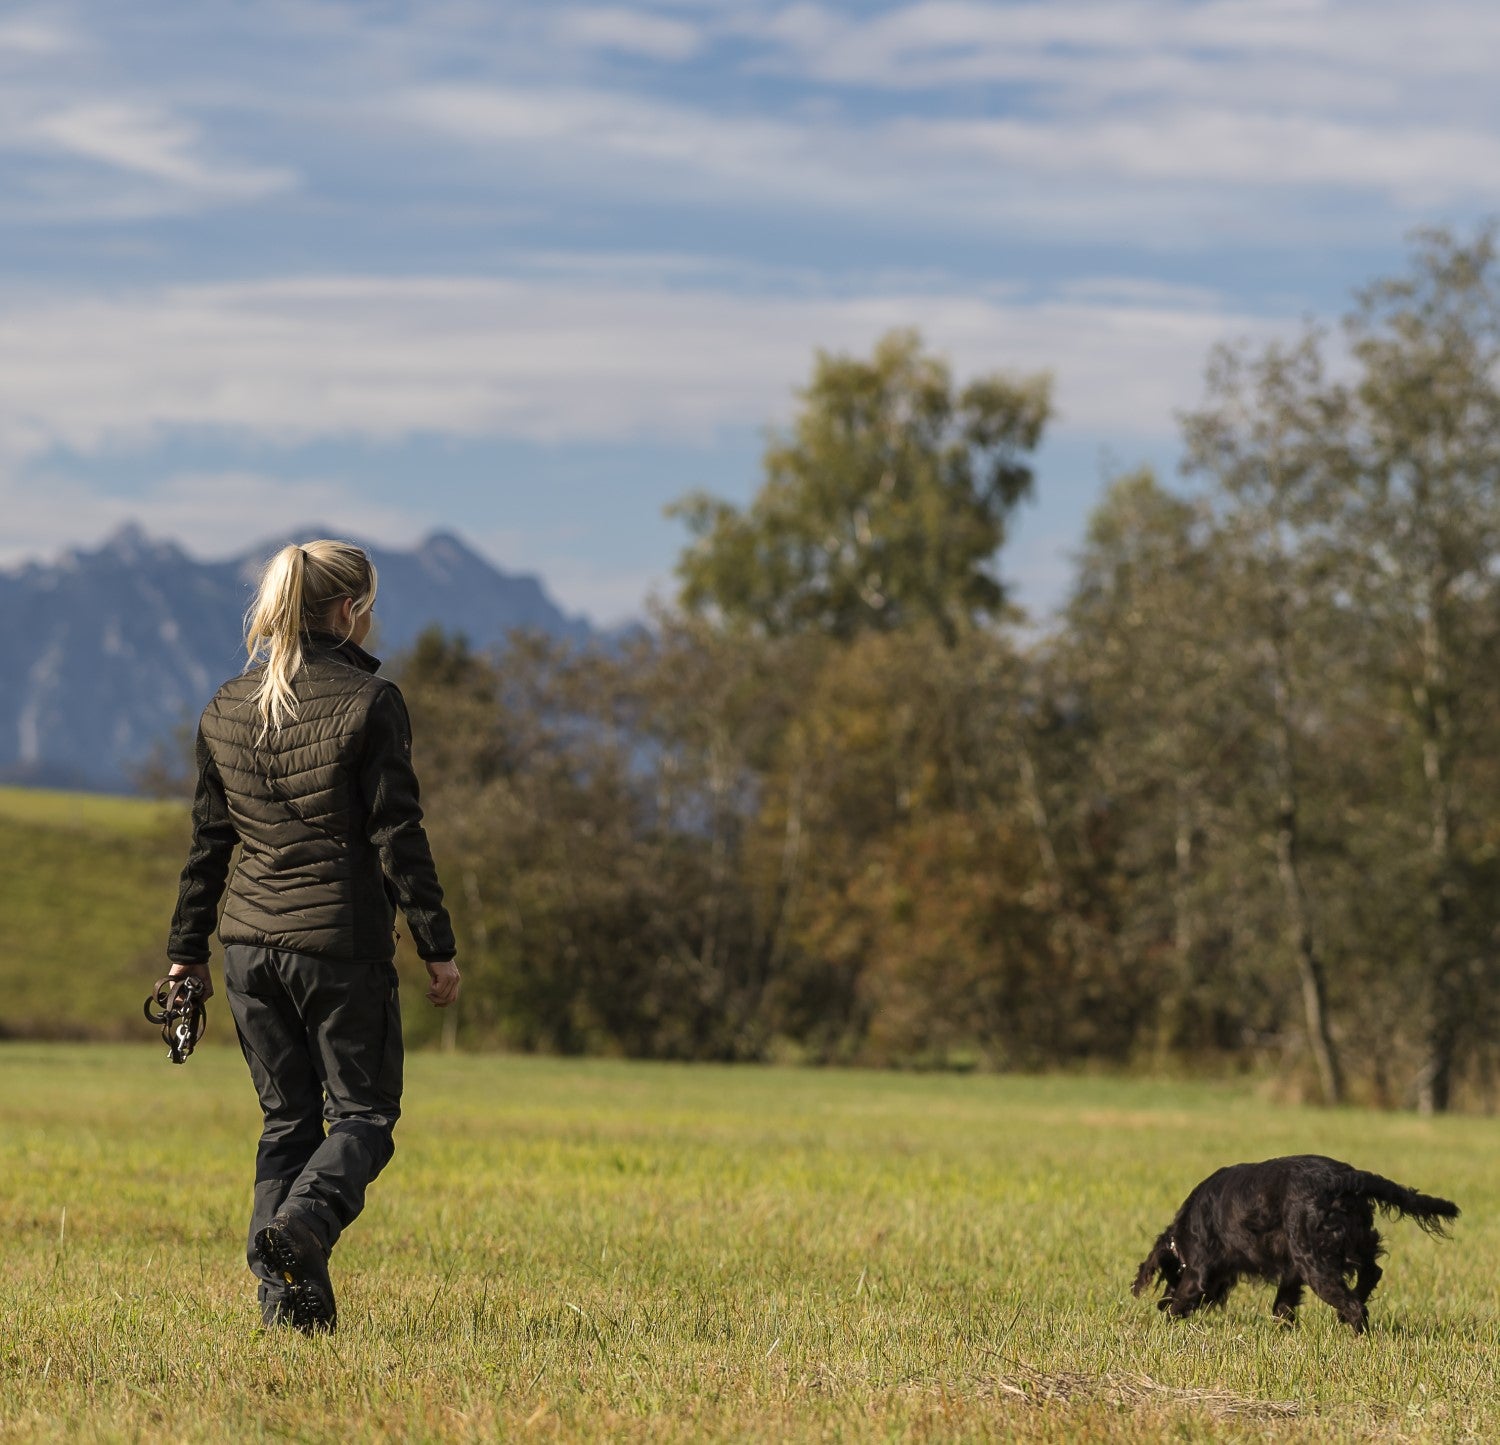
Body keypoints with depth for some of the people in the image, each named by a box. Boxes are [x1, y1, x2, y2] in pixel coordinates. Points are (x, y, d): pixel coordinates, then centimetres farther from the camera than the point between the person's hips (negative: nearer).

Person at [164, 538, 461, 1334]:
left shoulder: (226, 708, 7)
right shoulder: (368, 702, -8)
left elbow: (207, 842, 11)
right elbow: (397, 835, -10)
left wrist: (187, 950, 17)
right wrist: (437, 946, -5)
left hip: (250, 941, 5)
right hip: (341, 941, -5)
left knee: (286, 1118, 12)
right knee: (363, 1112, 5)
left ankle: (288, 1297, 4)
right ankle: (302, 1223, -23)